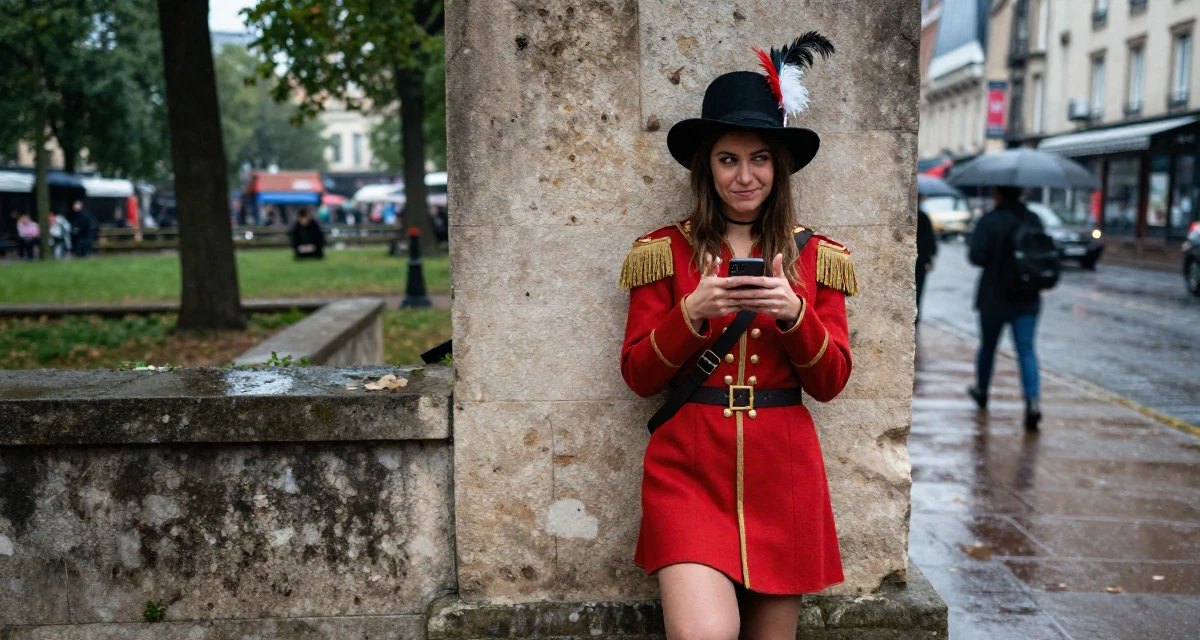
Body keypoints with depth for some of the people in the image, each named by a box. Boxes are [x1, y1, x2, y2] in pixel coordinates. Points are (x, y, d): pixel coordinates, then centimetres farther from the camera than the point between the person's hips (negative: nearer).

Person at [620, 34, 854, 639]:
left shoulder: (814, 256, 8)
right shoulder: (664, 251, 3)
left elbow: (830, 383, 4)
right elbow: (638, 376, 0)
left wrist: (793, 313, -14)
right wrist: (693, 312, -16)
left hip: (782, 473, 2)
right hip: (688, 468, -2)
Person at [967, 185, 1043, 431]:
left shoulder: (988, 221, -13)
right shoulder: (1034, 220, 3)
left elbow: (976, 256, -19)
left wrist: (995, 258, 2)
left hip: (994, 297, -2)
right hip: (1027, 299, 3)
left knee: (987, 346, 17)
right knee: (1026, 349, -2)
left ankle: (981, 391, 37)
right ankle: (1033, 400, -20)